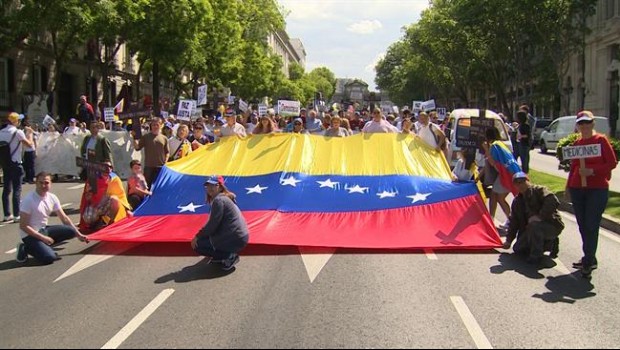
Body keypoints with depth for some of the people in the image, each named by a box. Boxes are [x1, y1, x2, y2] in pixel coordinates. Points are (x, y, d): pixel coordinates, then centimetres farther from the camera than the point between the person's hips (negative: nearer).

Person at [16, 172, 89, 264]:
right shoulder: (29, 200, -20)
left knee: (70, 231, -12)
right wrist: (43, 238, -21)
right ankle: (26, 249, 0)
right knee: (49, 258, -26)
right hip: (30, 234, -7)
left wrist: (78, 234, 4)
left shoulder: (52, 198, -1)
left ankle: (44, 246, -3)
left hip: (43, 230, 7)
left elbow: (64, 218, 8)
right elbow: (23, 226, -19)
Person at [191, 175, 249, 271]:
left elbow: (212, 225, -15)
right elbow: (214, 223, 21)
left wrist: (197, 237, -5)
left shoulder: (218, 200, -15)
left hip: (235, 240, -10)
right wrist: (201, 234, 19)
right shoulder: (226, 197, 14)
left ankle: (229, 256, -7)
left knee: (197, 245, -4)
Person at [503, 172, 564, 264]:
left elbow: (553, 202, -31)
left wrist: (540, 216, -32)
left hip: (552, 225, -8)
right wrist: (509, 240, 8)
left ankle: (536, 255, -22)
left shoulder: (539, 190, -13)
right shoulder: (517, 201, 10)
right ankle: (550, 244, 12)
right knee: (518, 249, 0)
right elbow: (514, 221, 13)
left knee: (534, 225, -38)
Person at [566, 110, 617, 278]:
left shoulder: (601, 140, -3)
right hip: (577, 189, 5)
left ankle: (588, 262, -2)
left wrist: (592, 171, -17)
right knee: (583, 226, 8)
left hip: (597, 189, -5)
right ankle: (590, 259, 20)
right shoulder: (576, 143, 11)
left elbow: (612, 163, -7)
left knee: (591, 226, -7)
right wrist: (568, 185, 14)